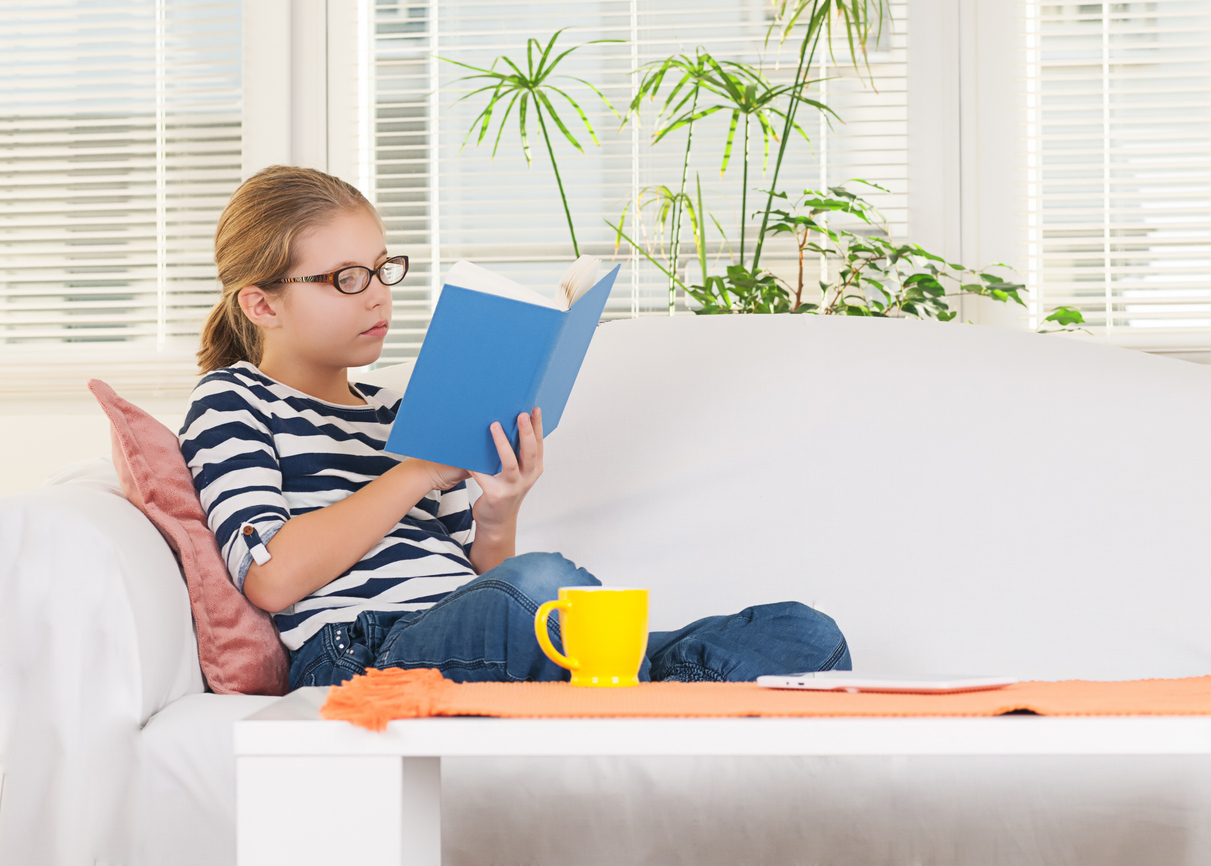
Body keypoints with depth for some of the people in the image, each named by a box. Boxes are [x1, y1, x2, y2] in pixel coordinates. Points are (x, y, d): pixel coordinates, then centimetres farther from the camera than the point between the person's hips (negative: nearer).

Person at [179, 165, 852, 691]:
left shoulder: (397, 414, 31)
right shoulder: (233, 402, 13)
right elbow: (272, 578, -7)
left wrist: (498, 518, 4)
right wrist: (423, 468, -5)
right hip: (363, 655, -6)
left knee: (808, 635, -15)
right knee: (538, 581, -43)